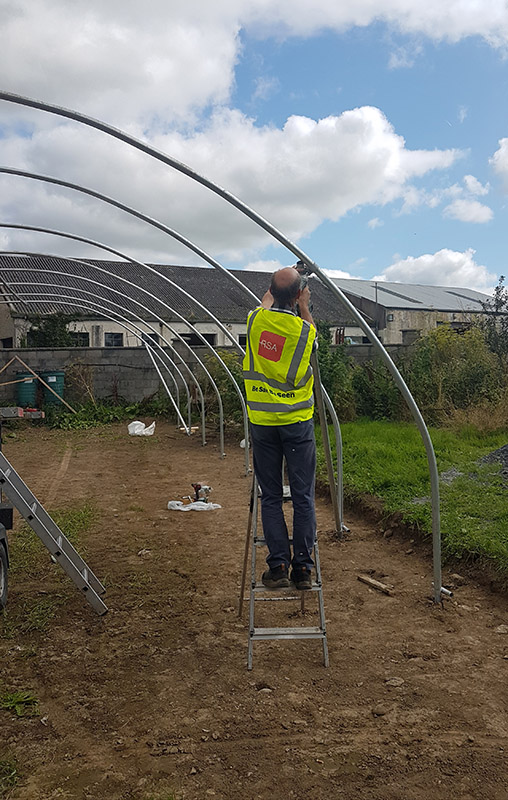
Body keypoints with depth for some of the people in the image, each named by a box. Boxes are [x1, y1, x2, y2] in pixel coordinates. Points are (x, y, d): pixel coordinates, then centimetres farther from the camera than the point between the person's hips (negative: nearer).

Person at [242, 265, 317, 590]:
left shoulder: (256, 320, -4)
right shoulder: (305, 329, -10)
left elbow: (266, 304, 22)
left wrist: (276, 292, 36)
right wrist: (304, 306, 27)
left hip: (262, 421, 2)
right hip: (297, 421, -1)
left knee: (271, 497, 8)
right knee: (303, 497, 5)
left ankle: (278, 566, 9)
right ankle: (303, 568, 10)